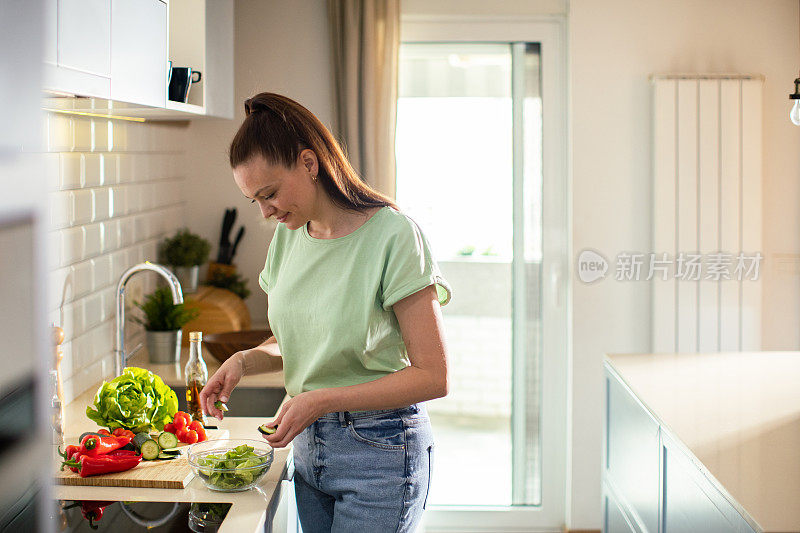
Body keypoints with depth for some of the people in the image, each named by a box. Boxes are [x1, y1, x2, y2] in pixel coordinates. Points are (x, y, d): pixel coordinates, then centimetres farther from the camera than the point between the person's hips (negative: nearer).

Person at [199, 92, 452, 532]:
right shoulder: (288, 236, 4)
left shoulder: (393, 236, -17)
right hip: (309, 446, 6)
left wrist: (322, 400, -22)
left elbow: (431, 376, -18)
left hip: (378, 450, -6)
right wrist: (244, 360, -4)